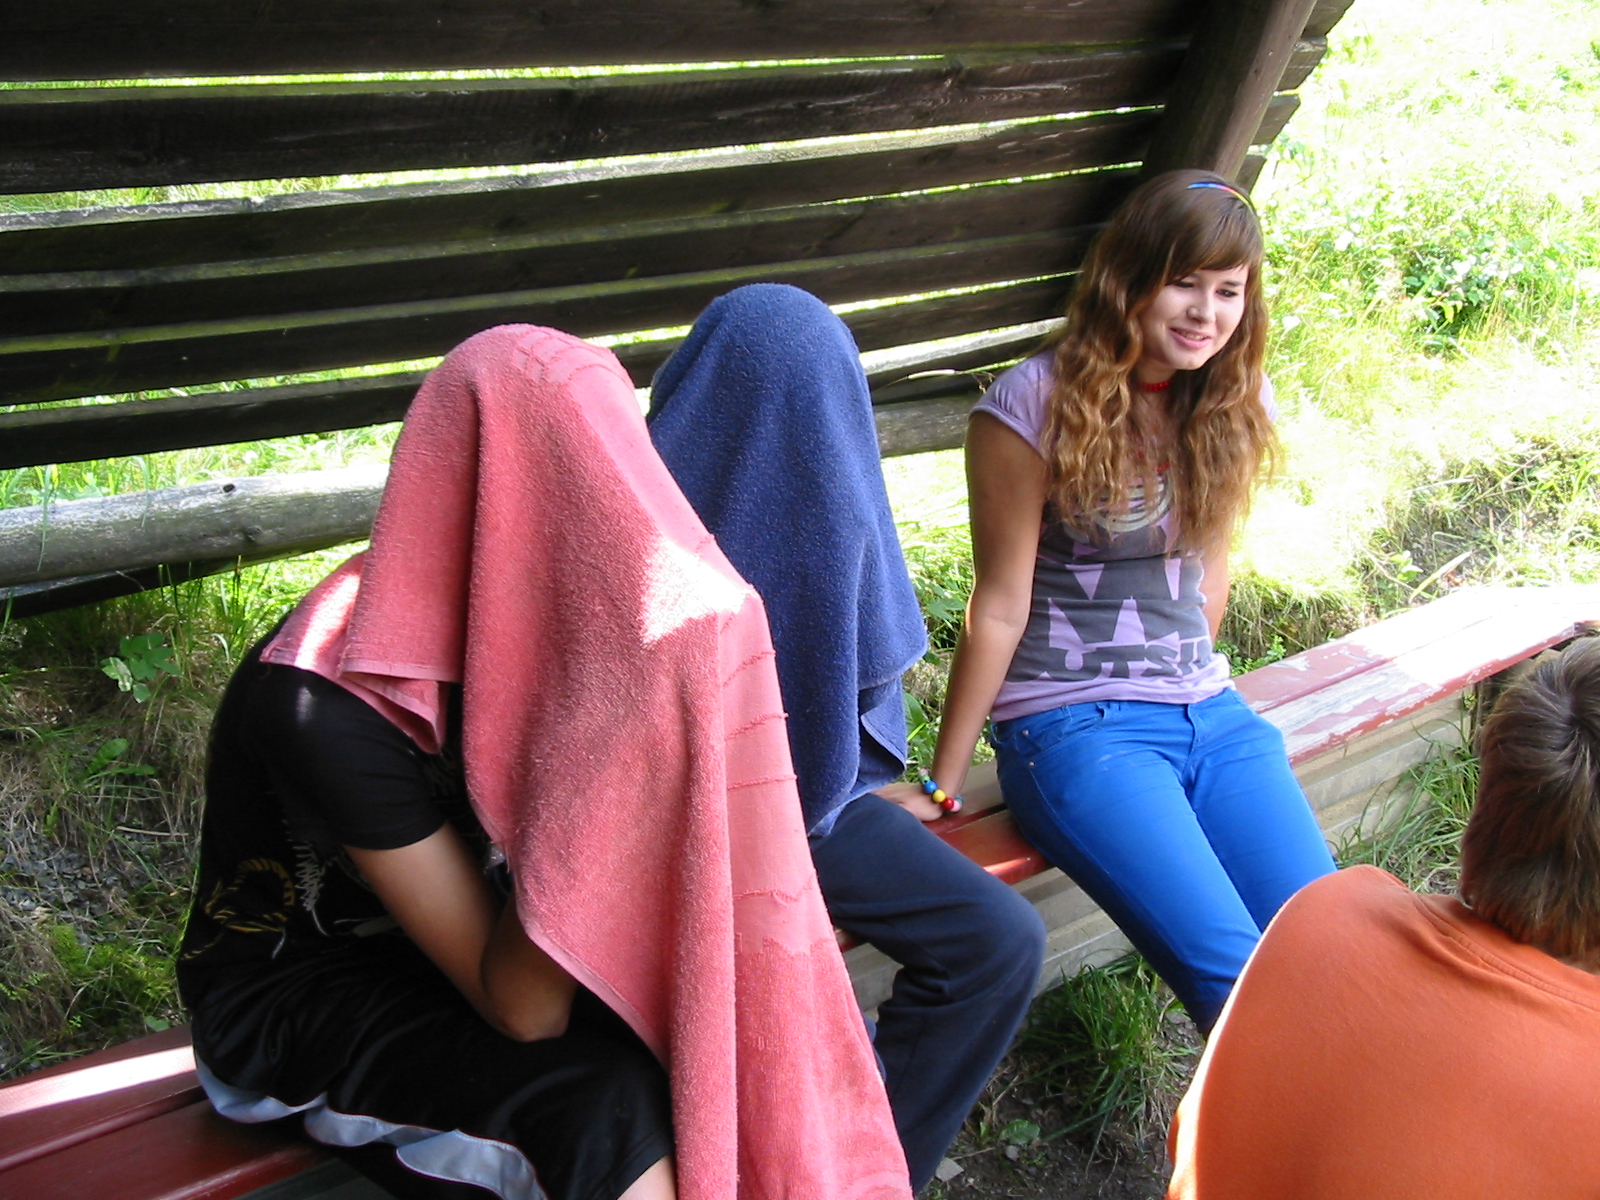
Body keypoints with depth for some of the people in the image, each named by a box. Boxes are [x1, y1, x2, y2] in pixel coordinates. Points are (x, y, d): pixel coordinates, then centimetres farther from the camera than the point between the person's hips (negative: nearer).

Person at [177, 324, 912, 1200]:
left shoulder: (497, 609, -11)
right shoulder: (332, 706, -31)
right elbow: (520, 1009, -28)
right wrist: (580, 776, -38)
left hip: (435, 953, 6)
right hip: (293, 999, -6)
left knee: (705, 1027, -16)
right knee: (605, 1095, -29)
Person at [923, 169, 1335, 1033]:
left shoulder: (1235, 405, 8)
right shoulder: (1037, 405, -8)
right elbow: (1000, 609, -6)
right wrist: (940, 790, -2)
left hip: (1207, 711, 6)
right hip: (1071, 727, -5)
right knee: (1235, 977, -21)